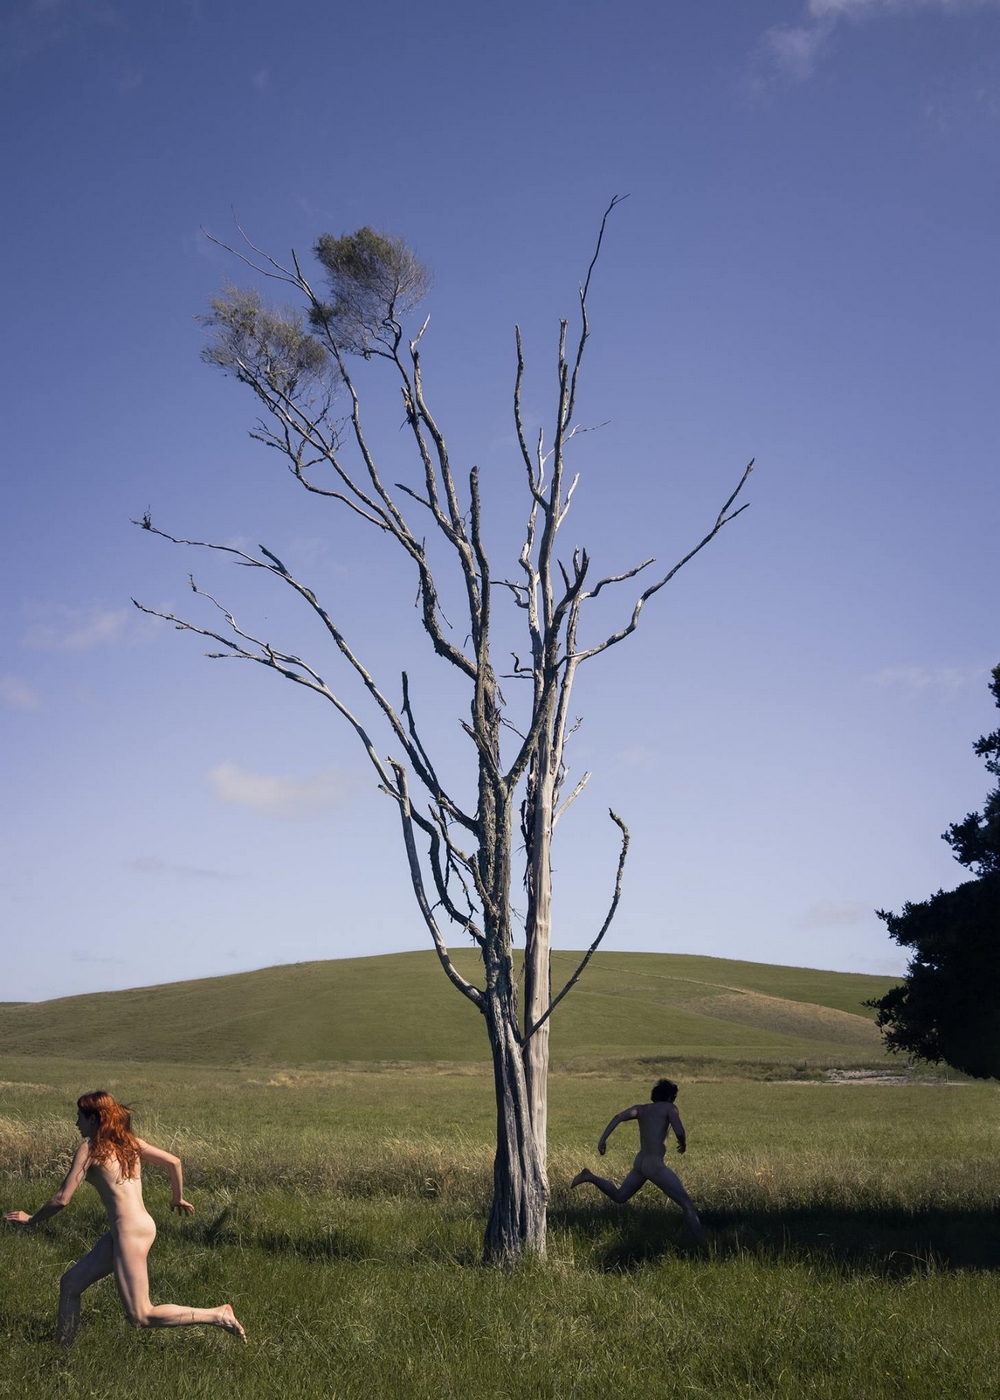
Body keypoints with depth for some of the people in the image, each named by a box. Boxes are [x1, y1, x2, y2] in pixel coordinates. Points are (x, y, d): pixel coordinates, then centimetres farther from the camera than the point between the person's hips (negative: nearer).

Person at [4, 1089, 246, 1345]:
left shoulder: (90, 1148, -7)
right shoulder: (129, 1142, 12)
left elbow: (62, 1199, -9)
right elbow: (174, 1162, 13)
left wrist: (31, 1219, 7)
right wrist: (178, 1199, 28)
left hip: (130, 1233, -9)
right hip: (141, 1226, 9)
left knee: (141, 1317, -5)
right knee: (70, 1283, 16)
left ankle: (219, 1315, -5)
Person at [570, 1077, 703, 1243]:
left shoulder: (640, 1108, 14)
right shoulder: (669, 1107, -1)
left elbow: (619, 1117, -1)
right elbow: (679, 1132, -14)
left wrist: (602, 1139, -8)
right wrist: (683, 1144, 9)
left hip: (640, 1163, 7)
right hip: (655, 1165, -7)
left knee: (619, 1196, 30)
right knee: (687, 1205, -4)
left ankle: (590, 1177, 16)